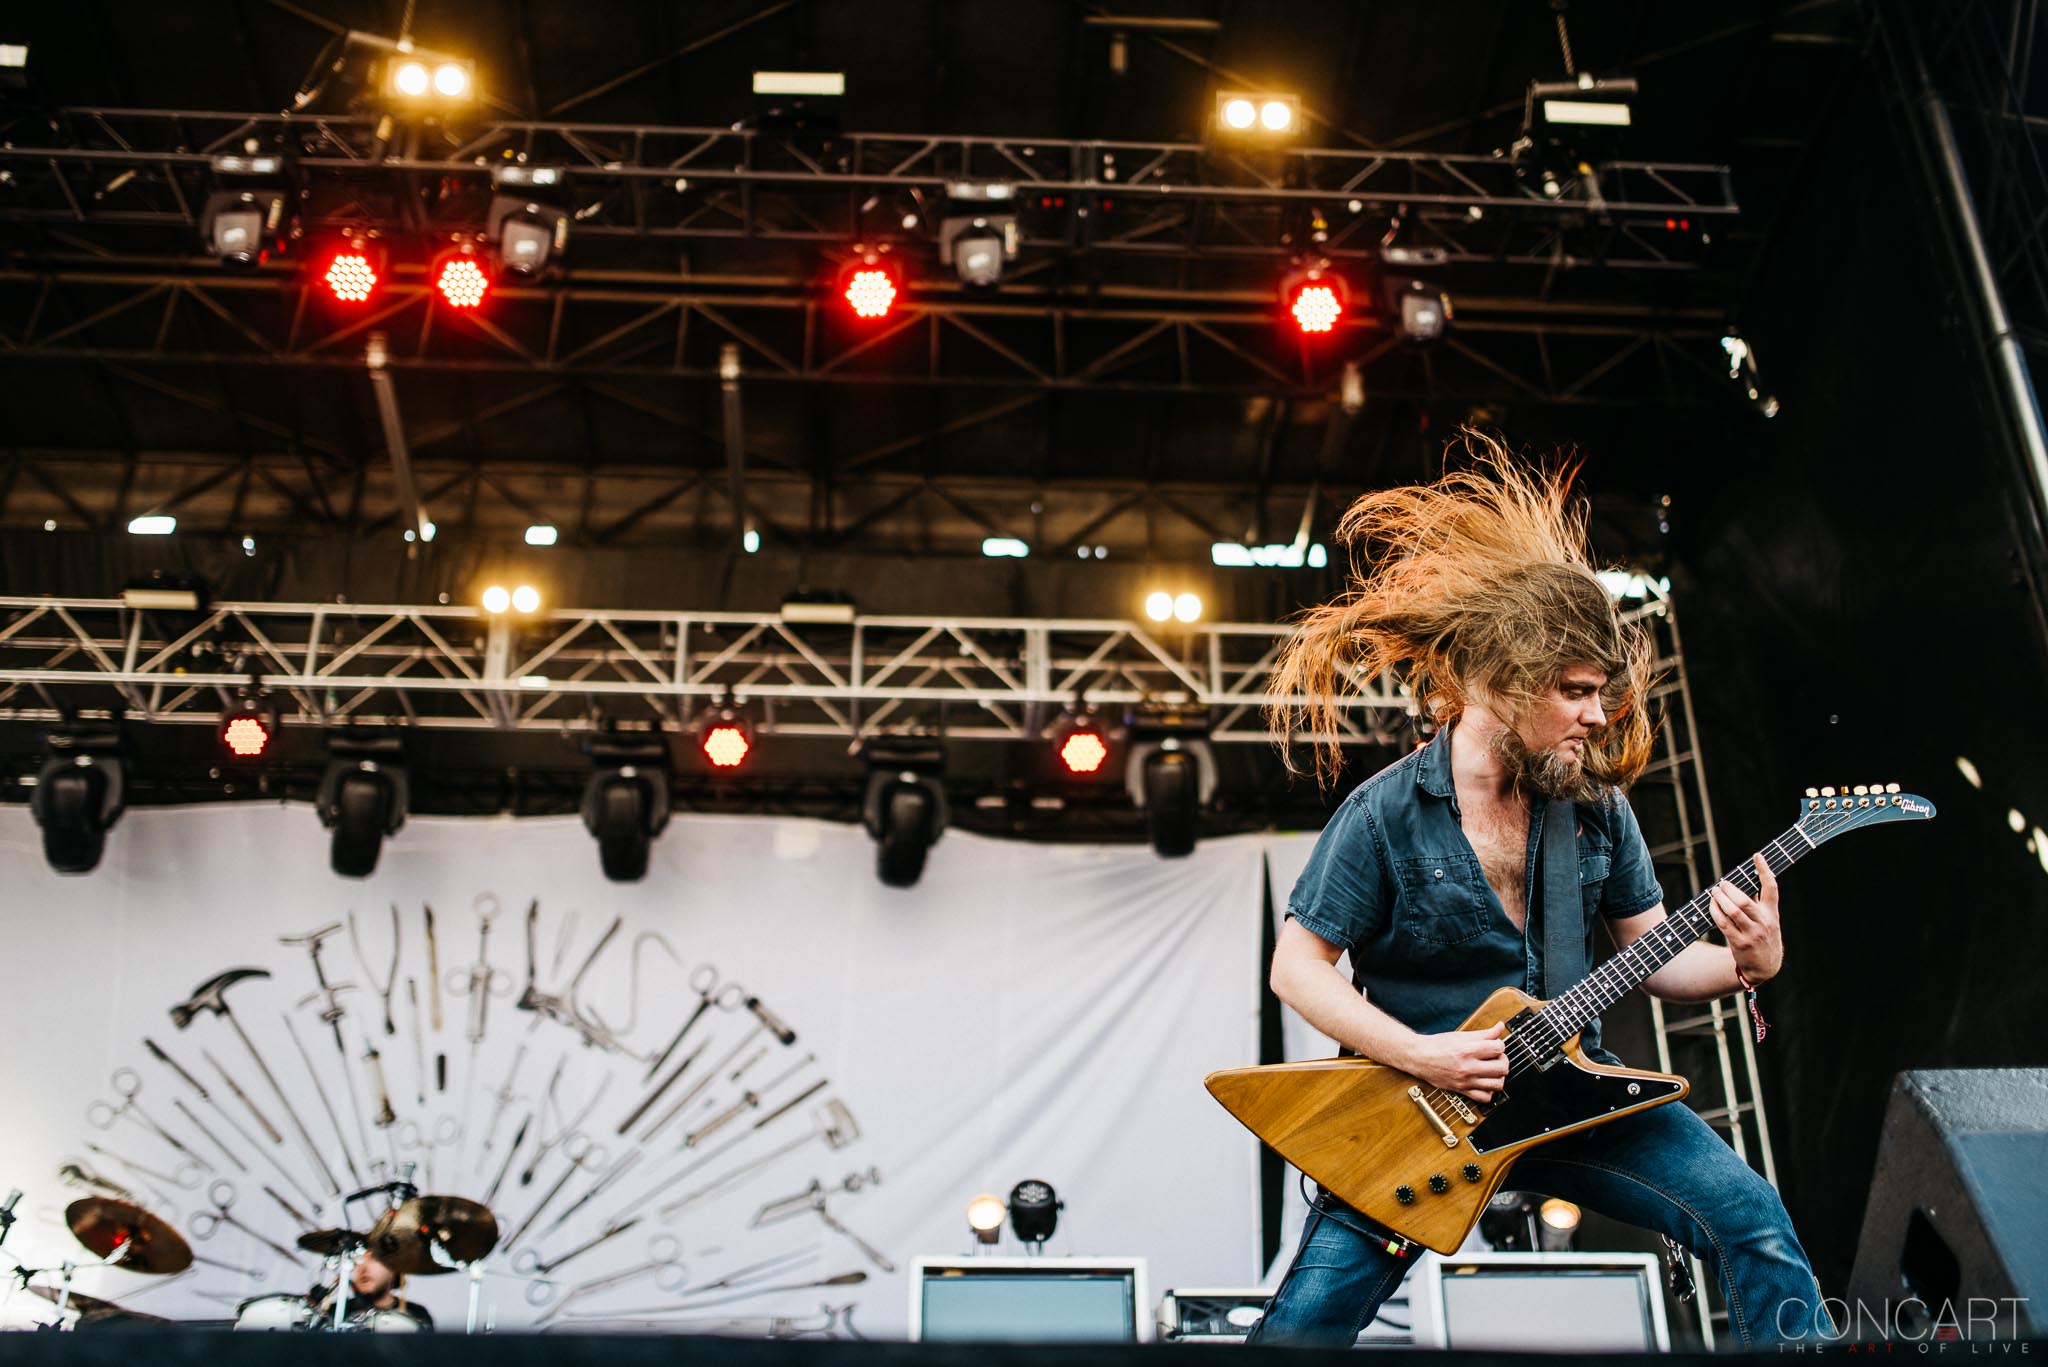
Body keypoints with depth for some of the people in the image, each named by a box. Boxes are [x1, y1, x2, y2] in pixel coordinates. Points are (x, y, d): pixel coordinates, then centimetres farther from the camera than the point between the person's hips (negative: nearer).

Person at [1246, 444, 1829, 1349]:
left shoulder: (1595, 805, 2)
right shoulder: (1387, 814, -13)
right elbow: (1297, 967, -10)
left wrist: (1743, 963, -13)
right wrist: (1419, 1055, -20)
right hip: (1417, 1102, -4)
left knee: (1750, 1218, -12)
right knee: (1305, 1321, -12)